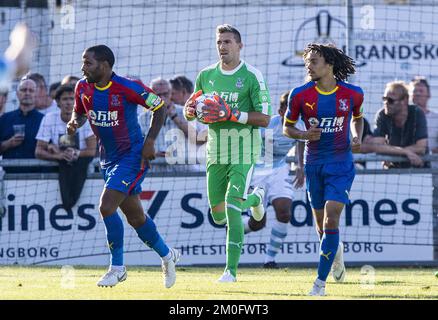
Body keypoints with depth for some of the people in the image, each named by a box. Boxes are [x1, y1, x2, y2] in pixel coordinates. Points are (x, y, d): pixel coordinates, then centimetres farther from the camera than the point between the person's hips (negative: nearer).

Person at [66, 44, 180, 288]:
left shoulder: (128, 88, -20)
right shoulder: (83, 88, -3)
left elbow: (159, 107, -9)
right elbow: (80, 112, 17)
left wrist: (150, 141, -15)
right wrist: (75, 123, -7)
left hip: (133, 156, -7)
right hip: (108, 158, 7)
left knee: (107, 206, -19)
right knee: (135, 217, 13)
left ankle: (117, 268, -6)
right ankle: (167, 255, 34)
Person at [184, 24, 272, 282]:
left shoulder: (252, 76, -8)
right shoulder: (206, 75, 8)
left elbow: (264, 118, -11)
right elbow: (190, 112, 17)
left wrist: (232, 115, -22)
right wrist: (190, 110, -7)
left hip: (243, 152, -6)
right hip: (216, 152, 6)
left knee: (232, 210, -16)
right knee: (219, 215, 12)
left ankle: (231, 270, -9)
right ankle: (255, 198, 43)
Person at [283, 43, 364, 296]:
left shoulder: (353, 93, -3)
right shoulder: (301, 94, -4)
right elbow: (287, 127, 5)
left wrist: (358, 137, -3)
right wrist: (304, 135, -15)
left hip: (341, 163, -2)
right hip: (314, 163, 2)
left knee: (331, 220, -15)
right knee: (321, 223, 13)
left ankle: (321, 282, -13)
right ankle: (336, 252, 48)